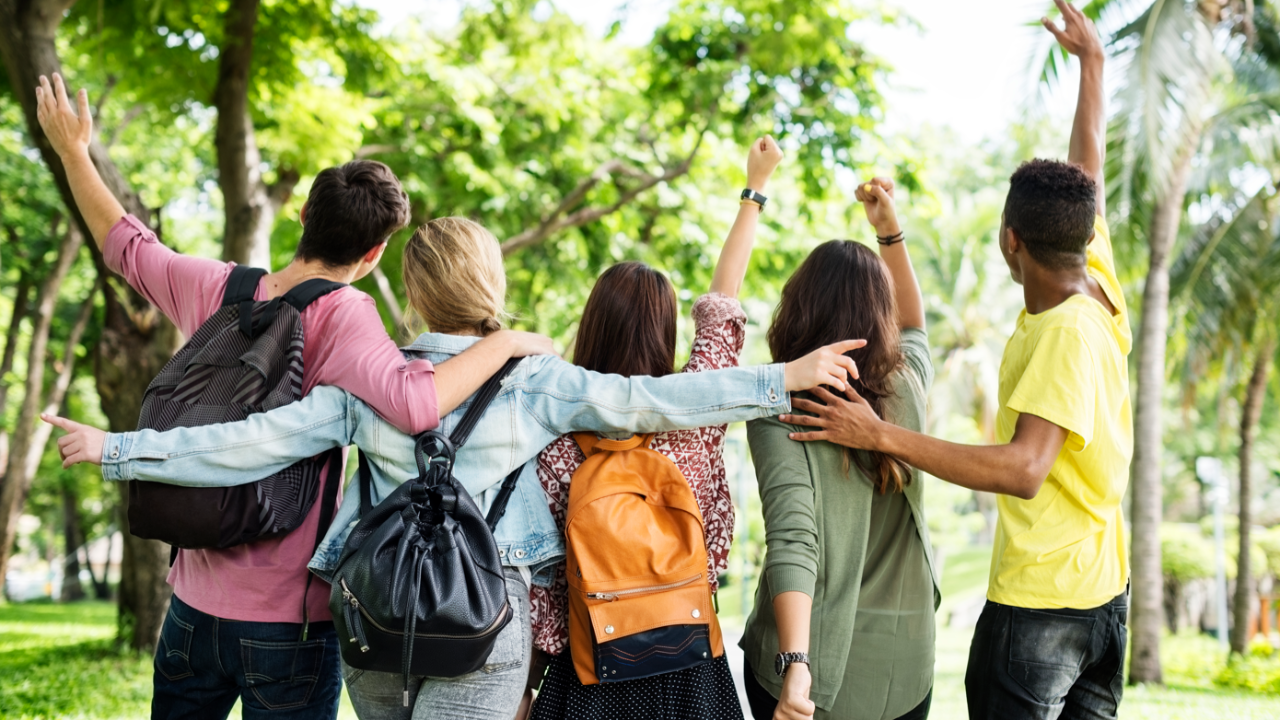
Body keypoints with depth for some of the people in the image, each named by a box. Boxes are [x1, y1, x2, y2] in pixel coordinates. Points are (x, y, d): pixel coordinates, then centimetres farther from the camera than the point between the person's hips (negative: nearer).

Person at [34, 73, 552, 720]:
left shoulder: (217, 291, 0)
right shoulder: (339, 316, -17)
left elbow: (126, 246, 17)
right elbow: (414, 402, -33)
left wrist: (72, 150, 30)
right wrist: (507, 342, -20)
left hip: (194, 601, 6)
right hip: (288, 619, -5)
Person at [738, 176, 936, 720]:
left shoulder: (779, 409, -14)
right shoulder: (907, 387, -2)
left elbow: (792, 539, -27)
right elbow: (913, 325, 22)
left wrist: (795, 664, -35)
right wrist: (890, 229, 20)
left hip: (812, 667, -3)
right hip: (903, 667, 3)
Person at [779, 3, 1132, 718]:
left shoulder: (1065, 334, -22)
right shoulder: (1099, 287, 2)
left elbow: (1024, 469, -31)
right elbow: (1088, 168, 16)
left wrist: (884, 435, -32)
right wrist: (1092, 58, 31)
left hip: (1038, 603, -9)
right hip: (1106, 591, 9)